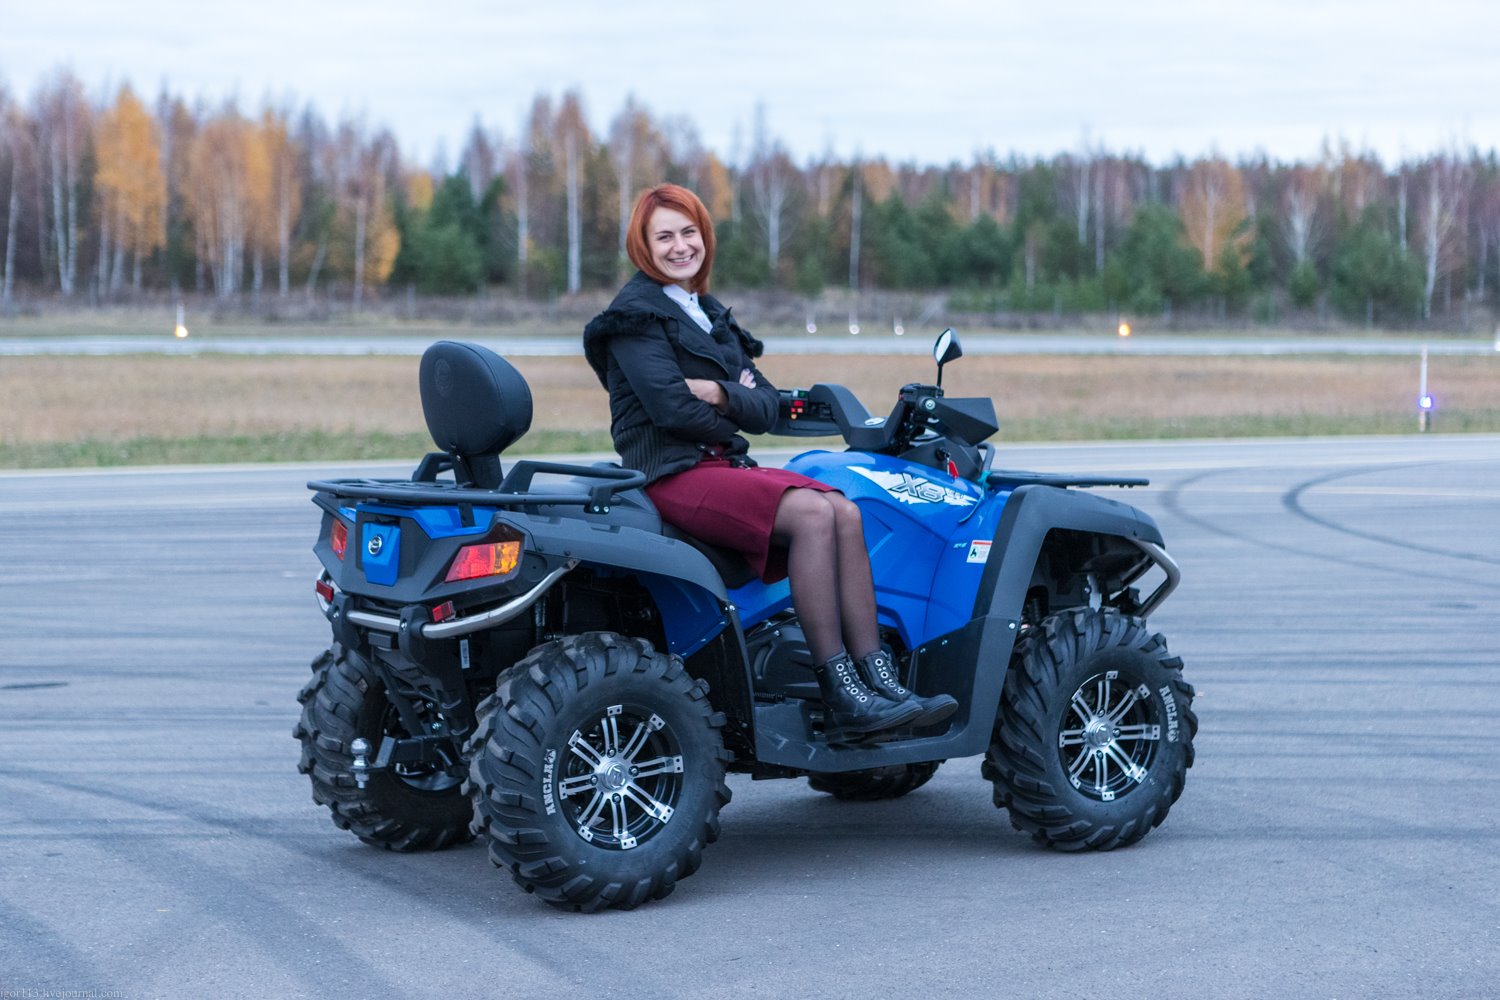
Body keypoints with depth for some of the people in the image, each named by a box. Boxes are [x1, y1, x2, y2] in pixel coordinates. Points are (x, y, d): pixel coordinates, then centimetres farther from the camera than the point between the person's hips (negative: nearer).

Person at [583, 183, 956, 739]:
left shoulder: (711, 315, 22)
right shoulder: (636, 316, -2)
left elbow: (766, 404, 10)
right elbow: (671, 407, -16)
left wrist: (720, 394, -11)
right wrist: (731, 428, 0)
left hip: (725, 465, 8)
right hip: (670, 475, -8)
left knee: (845, 511, -17)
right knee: (811, 515, -28)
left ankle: (878, 679, -24)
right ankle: (841, 695, -29)